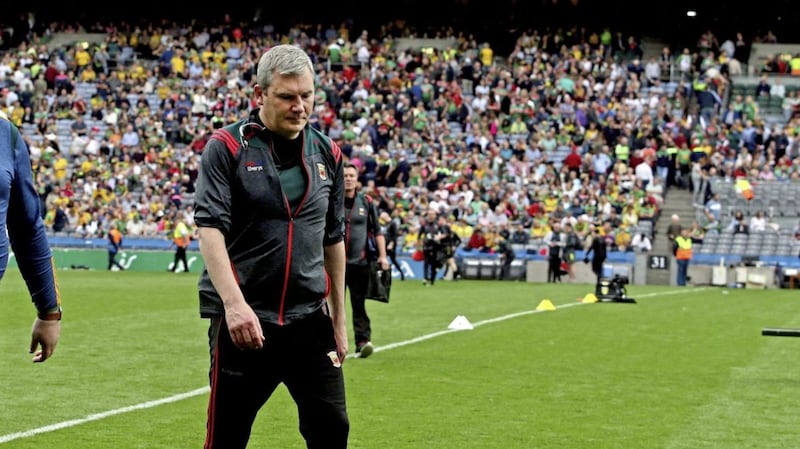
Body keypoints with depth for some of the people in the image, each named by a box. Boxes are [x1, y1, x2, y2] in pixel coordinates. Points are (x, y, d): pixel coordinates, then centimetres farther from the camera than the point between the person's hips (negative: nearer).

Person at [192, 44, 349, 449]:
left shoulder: (327, 154, 11)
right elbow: (209, 228, -13)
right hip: (242, 317, -4)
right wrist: (234, 303, -24)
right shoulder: (227, 147, -4)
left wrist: (339, 317, 18)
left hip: (310, 319, 4)